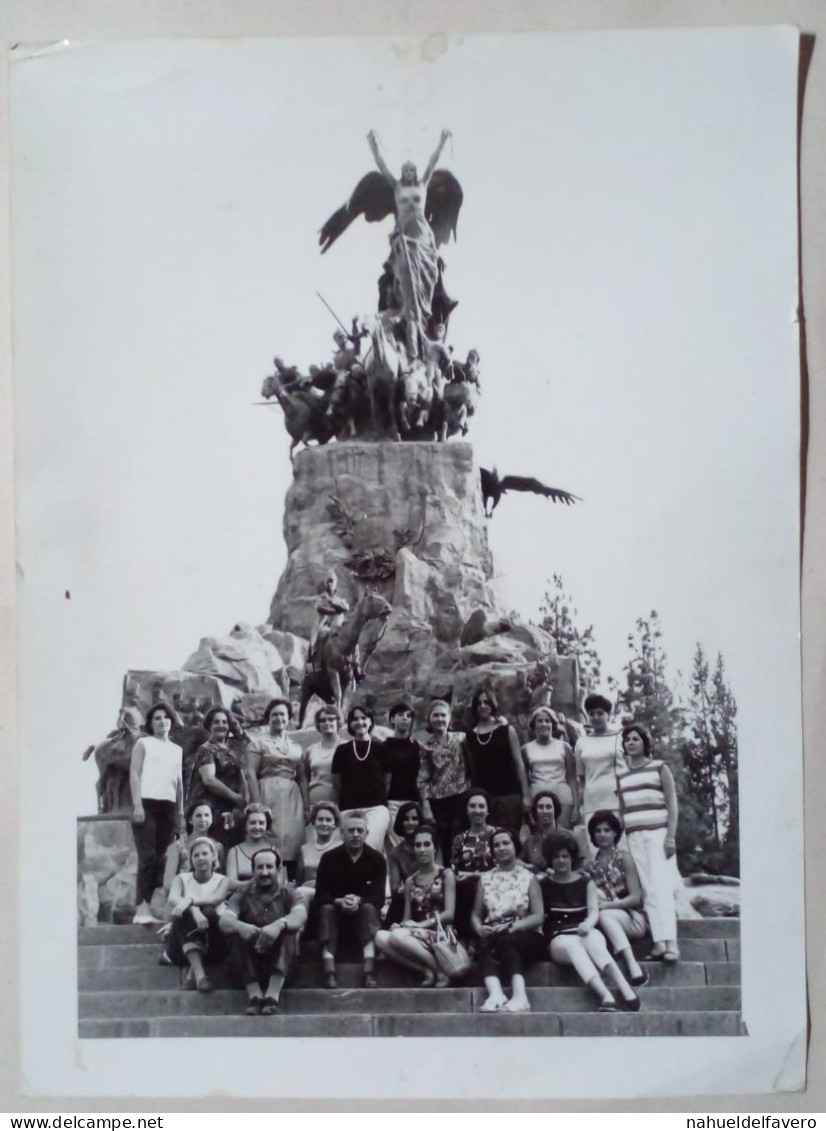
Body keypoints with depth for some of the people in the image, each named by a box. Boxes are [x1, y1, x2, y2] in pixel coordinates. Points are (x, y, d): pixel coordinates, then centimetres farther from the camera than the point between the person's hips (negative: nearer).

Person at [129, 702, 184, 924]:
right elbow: (134, 774, 0)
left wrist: (180, 811, 13)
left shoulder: (177, 749, 21)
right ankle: (142, 908, -15)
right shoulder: (143, 743, 8)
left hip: (168, 806, 4)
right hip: (147, 802, -4)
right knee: (148, 856, -12)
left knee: (162, 857, -1)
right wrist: (137, 804, -12)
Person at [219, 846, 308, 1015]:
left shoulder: (288, 895, 8)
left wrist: (279, 925, -38)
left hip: (279, 962, -1)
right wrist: (240, 927, -35)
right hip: (249, 962, 1)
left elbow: (301, 915, -15)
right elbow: (224, 920, -10)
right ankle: (254, 994, -34)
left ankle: (273, 993, -36)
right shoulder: (242, 896, 10)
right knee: (236, 932, -24)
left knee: (288, 927, -25)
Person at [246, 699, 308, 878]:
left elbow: (302, 777, 17)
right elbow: (251, 774, -4)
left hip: (292, 796, 4)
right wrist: (257, 803, -15)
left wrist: (307, 804, 6)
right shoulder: (258, 743, 6)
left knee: (292, 839, -2)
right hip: (268, 794, -4)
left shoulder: (296, 747, 19)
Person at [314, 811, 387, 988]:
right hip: (336, 908, 0)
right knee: (326, 909, -31)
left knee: (369, 908, -32)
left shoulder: (376, 859, -6)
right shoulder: (329, 858, -6)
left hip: (364, 909, 0)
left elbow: (379, 898, -12)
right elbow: (320, 896, -11)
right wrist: (340, 902, -32)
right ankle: (329, 974, -41)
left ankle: (369, 972, -42)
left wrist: (358, 901, -32)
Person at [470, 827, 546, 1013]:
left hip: (525, 937, -2)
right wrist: (480, 928, -11)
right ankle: (495, 994, -57)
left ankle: (519, 996, -53)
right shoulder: (485, 878, 17)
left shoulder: (528, 878, 9)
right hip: (493, 935, 2)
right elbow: (476, 914, 13)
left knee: (507, 940, -36)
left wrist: (513, 926, -17)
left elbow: (538, 916, -1)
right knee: (486, 943, -34)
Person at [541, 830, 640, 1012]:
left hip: (585, 932, 1)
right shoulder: (544, 885, 12)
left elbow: (594, 911, -2)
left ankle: (624, 989, -52)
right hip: (559, 939, -1)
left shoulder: (586, 882, 14)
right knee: (573, 945, -38)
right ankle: (606, 996, -58)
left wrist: (587, 924, -22)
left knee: (592, 939, -37)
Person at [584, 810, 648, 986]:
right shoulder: (590, 866, 11)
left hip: (633, 919, -3)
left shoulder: (624, 858, 0)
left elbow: (635, 897, -7)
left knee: (603, 915, -33)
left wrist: (606, 905, -19)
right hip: (607, 919, 4)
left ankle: (632, 967, -46)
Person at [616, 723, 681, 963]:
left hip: (658, 833, -4)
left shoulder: (659, 768, 5)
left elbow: (672, 804, 0)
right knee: (648, 889, -3)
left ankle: (670, 943, -20)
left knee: (662, 886, -14)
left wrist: (671, 836, -10)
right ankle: (659, 943, -7)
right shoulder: (622, 776, 16)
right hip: (634, 836, 4)